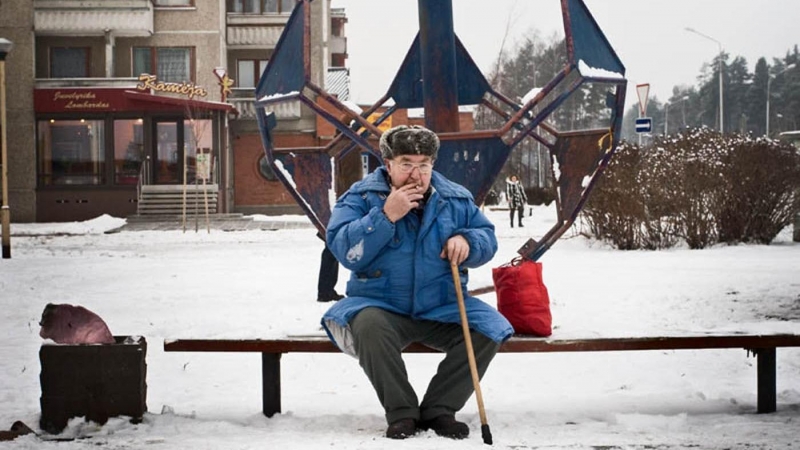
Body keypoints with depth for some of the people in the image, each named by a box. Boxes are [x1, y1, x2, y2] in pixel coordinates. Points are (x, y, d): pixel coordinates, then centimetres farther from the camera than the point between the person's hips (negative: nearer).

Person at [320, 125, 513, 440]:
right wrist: (386, 216, -23)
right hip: (379, 304, -3)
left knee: (489, 328, -21)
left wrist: (467, 241, -12)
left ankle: (438, 410, -7)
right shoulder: (362, 197, -3)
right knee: (369, 326, -36)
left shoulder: (456, 199, 6)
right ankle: (401, 413, -18)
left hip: (442, 307, 3)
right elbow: (344, 251, -15)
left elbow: (488, 238, 11)